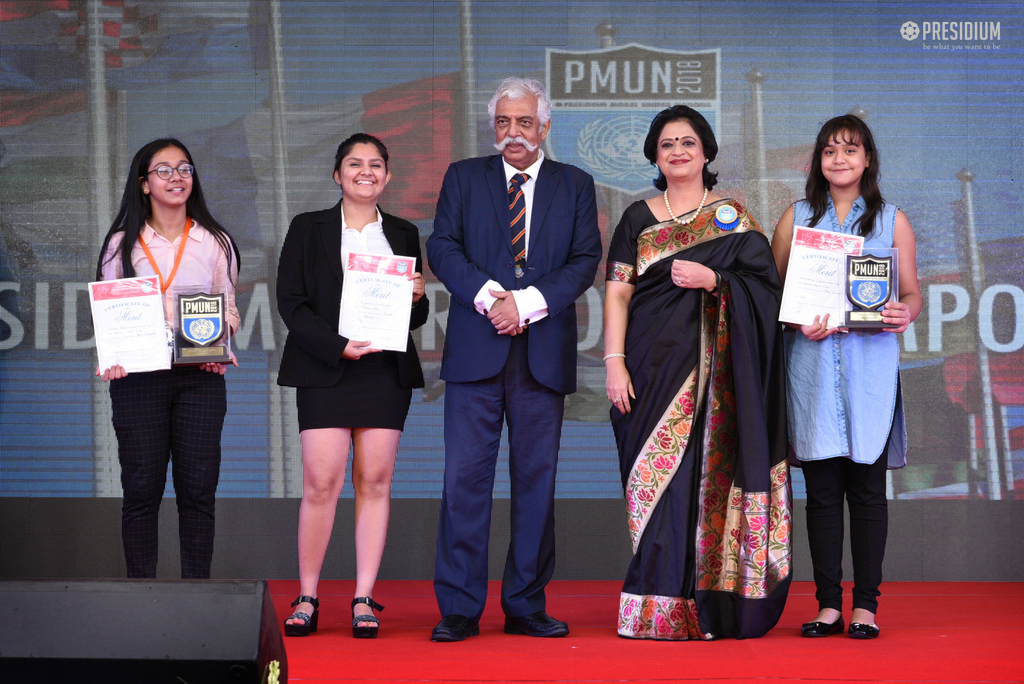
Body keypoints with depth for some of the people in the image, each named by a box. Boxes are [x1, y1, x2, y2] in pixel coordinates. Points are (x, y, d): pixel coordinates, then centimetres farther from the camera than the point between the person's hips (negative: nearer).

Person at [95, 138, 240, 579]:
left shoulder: (214, 243, 11)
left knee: (198, 489, -1)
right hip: (138, 377, -1)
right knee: (142, 489, -2)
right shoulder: (122, 245, 8)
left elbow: (229, 310, 12)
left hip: (201, 377, 1)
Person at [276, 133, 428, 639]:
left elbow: (416, 320, 17)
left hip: (387, 371, 2)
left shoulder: (403, 234, 15)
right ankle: (307, 597, 3)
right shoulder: (308, 229, 8)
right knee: (321, 483, -7)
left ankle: (364, 599, 5)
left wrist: (416, 298, -6)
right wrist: (337, 346, -12)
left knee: (375, 482, 0)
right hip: (324, 370, -2)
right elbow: (290, 302, -1)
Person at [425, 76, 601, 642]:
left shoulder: (575, 186, 12)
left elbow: (585, 260, 2)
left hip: (544, 353, 1)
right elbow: (442, 249, 1)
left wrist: (528, 303, -12)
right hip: (475, 350, -1)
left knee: (536, 479, 4)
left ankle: (526, 605, 11)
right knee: (465, 477, -5)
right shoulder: (463, 178, 11)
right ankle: (459, 609, -1)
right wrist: (489, 297, -14)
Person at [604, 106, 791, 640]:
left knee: (707, 473, -7)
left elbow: (765, 284, 2)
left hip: (714, 370, -1)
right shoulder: (638, 218, 12)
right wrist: (614, 362, -5)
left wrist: (713, 281, -13)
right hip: (653, 364, 1)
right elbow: (617, 294, 5)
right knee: (658, 475, -4)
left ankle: (705, 605, -3)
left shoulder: (732, 216, 10)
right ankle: (656, 608, -1)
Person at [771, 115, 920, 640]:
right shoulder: (796, 218, 11)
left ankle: (866, 603, 4)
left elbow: (912, 293, 11)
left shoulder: (892, 221, 10)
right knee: (821, 488, 0)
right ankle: (828, 603, 6)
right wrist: (800, 324, -8)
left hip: (872, 366, -1)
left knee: (868, 486, -2)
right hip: (812, 366, 1)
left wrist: (905, 313, -12)